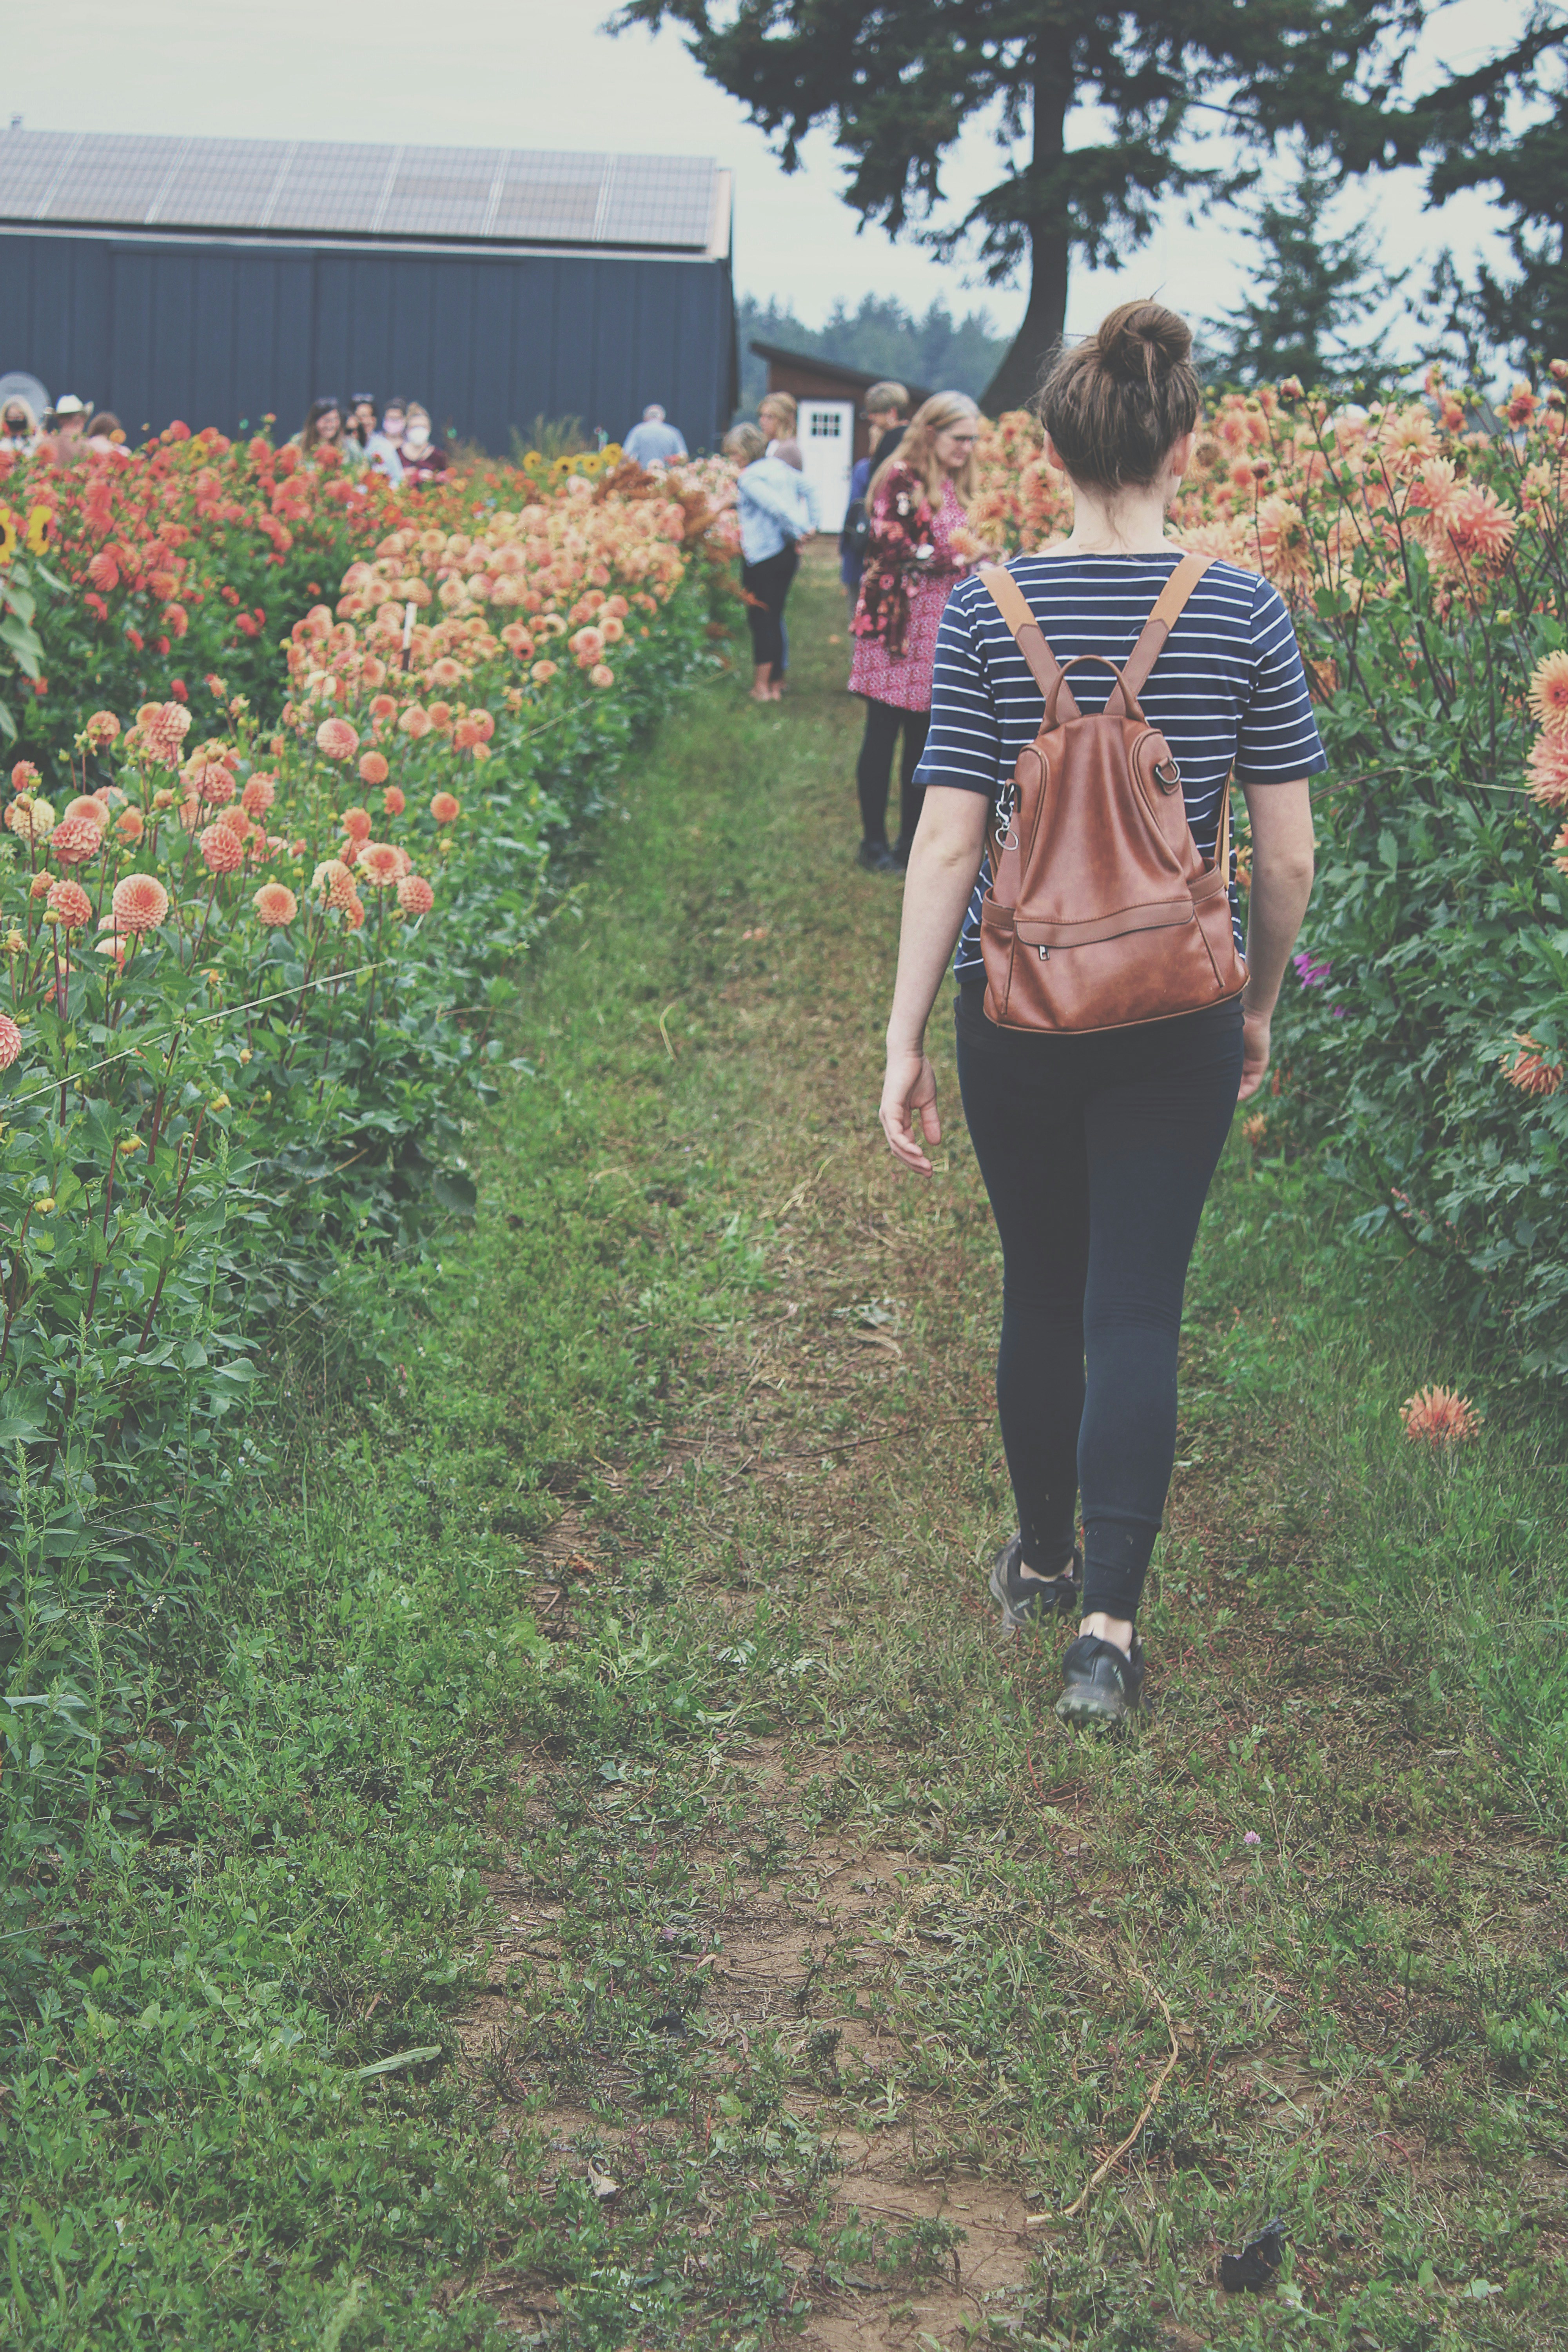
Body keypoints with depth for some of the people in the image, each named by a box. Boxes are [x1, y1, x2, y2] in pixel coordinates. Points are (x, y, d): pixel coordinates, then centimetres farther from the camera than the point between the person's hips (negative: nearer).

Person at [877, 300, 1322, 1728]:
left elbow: (947, 842, -9)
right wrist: (1260, 1007, 12)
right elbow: (1288, 857, -4)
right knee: (1137, 1310, 4)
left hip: (1018, 1010, 1)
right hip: (1178, 1017, -1)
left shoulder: (987, 613, -7)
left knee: (1042, 1291, 17)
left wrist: (904, 1038, -2)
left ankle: (1043, 1563, 35)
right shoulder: (1244, 615, -6)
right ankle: (1109, 1625, -1)